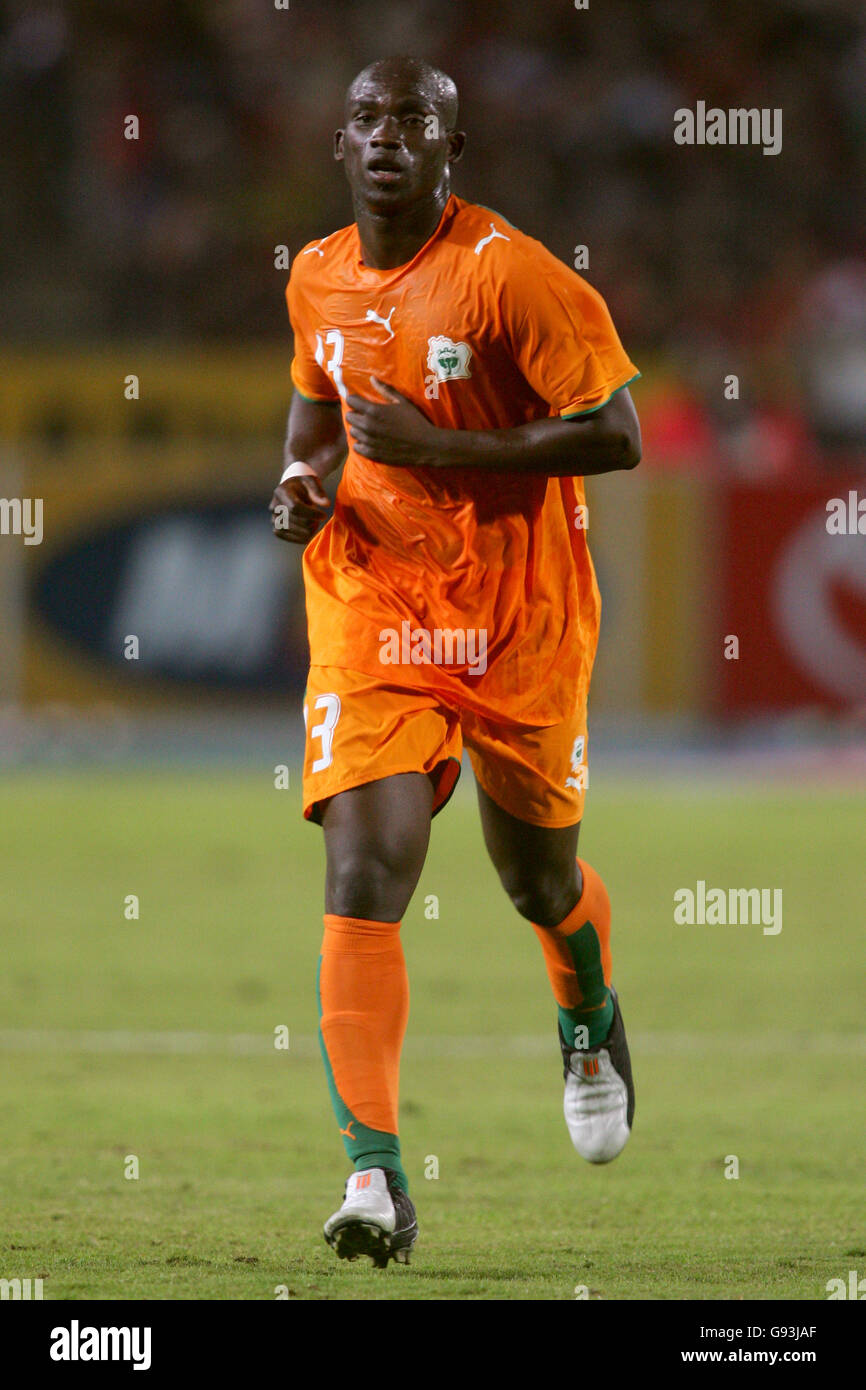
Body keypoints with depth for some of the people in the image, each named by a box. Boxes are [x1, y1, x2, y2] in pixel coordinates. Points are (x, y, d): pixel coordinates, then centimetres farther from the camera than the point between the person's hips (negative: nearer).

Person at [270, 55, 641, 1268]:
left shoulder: (508, 272, -16)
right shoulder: (317, 281, 3)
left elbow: (617, 437, -18)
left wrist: (433, 446, -22)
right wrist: (304, 480, 2)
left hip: (520, 623, -3)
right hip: (372, 617, 3)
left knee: (540, 880, 15)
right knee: (362, 880, -15)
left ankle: (592, 1027, 52)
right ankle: (376, 1179, -20)